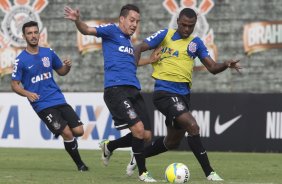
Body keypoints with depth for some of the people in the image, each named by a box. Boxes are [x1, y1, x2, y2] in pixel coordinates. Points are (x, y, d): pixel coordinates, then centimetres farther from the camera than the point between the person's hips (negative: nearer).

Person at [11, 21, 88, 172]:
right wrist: (27, 94, -22)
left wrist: (67, 66, -5)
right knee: (67, 133, -15)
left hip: (59, 100, 5)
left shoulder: (48, 53, 7)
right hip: (42, 105, -5)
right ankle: (80, 164, 3)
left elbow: (61, 71, 19)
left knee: (78, 131, -4)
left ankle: (59, 131, 29)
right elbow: (14, 84, -3)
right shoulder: (21, 60, -6)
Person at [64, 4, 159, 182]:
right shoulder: (112, 31, 3)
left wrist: (150, 60, 36)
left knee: (146, 135, 3)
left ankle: (109, 146, 27)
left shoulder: (129, 40, 25)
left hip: (134, 90, 8)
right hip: (116, 89, -8)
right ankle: (143, 173, -5)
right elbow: (88, 30, -12)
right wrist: (77, 21, -32)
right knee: (138, 128, -19)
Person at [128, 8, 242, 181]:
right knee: (193, 126, -24)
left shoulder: (196, 43, 10)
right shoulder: (165, 35, -2)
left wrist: (227, 64, -15)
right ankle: (209, 173, -24)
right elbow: (140, 49, -1)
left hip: (183, 94, 7)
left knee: (173, 142, 16)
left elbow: (212, 67, 5)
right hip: (165, 93, -7)